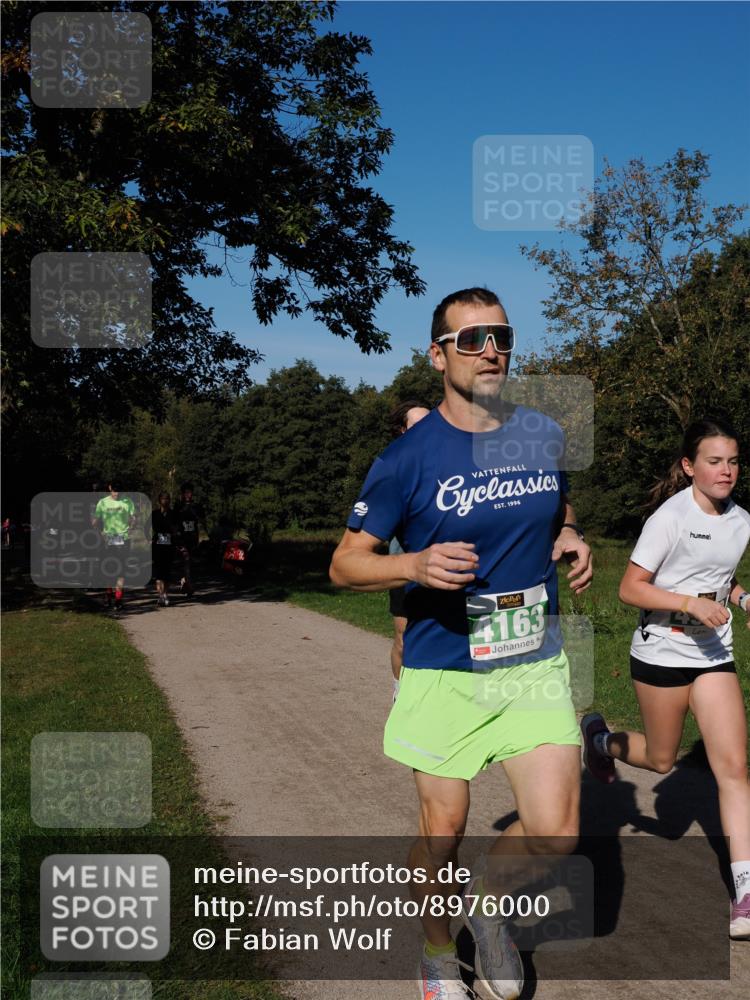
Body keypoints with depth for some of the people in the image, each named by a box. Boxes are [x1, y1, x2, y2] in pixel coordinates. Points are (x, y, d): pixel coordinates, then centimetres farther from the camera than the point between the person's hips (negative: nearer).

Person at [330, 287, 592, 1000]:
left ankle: (487, 897, 29)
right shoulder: (408, 456, -9)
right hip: (444, 672, -3)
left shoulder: (544, 435, 4)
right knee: (442, 833, 10)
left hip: (536, 665, 3)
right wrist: (418, 564, -23)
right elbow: (345, 564, -5)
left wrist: (572, 542, 1)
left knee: (555, 833, -4)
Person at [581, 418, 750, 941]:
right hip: (662, 653, -5)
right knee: (661, 760, 12)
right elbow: (631, 588, -17)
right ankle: (599, 737, 44)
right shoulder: (671, 517, -16)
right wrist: (693, 604, -28)